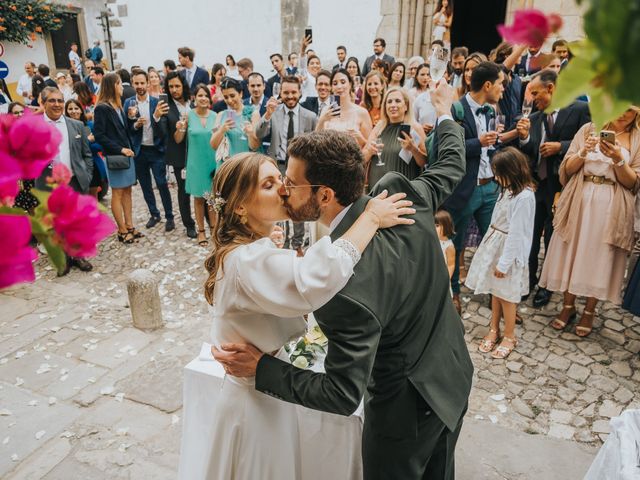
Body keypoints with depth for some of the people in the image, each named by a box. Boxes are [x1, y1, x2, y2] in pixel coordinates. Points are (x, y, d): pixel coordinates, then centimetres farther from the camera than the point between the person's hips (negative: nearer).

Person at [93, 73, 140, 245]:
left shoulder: (118, 105, 12)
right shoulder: (102, 108, -11)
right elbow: (99, 135, -15)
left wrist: (129, 148, 2)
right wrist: (120, 149, -17)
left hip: (126, 154, 7)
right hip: (114, 157, -7)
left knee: (127, 191, 9)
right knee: (117, 193, 0)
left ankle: (129, 226, 16)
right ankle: (122, 230, 8)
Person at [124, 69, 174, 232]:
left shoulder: (157, 101, -3)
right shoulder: (128, 103, 1)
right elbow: (126, 129, -2)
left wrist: (157, 117, -26)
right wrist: (135, 124, -21)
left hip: (156, 150, -3)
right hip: (139, 151, 3)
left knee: (162, 184, -4)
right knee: (145, 185, 12)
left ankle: (169, 216, 8)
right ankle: (154, 214, 26)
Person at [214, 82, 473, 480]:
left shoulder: (344, 288, -38)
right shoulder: (403, 194, -18)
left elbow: (342, 395, -27)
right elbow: (452, 167, 5)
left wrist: (260, 368, -18)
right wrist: (445, 115, 24)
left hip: (407, 405, -7)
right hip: (454, 375, 7)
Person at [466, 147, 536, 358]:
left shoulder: (524, 196, -22)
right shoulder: (508, 189, 3)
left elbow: (517, 233, -21)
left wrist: (504, 262, -18)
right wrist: (489, 246, 12)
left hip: (509, 249, -7)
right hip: (494, 244, 7)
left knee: (507, 295, 7)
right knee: (495, 291, 17)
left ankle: (509, 336, 26)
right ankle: (494, 330, 34)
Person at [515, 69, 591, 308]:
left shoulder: (580, 109, -6)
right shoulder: (534, 118, 7)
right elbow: (530, 154, 5)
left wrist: (560, 147, -17)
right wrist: (525, 138, -12)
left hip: (561, 186, -4)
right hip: (535, 184, 4)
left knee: (553, 238, 9)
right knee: (530, 236, 10)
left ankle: (546, 285, 25)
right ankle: (528, 279, 27)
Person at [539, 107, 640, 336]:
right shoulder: (589, 129, 5)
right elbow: (567, 169, 3)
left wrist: (618, 159, -17)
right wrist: (583, 152, -15)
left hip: (611, 208, -1)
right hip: (579, 202, 1)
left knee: (599, 258, 5)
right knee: (571, 253, 6)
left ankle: (589, 311, 23)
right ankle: (568, 306, 23)